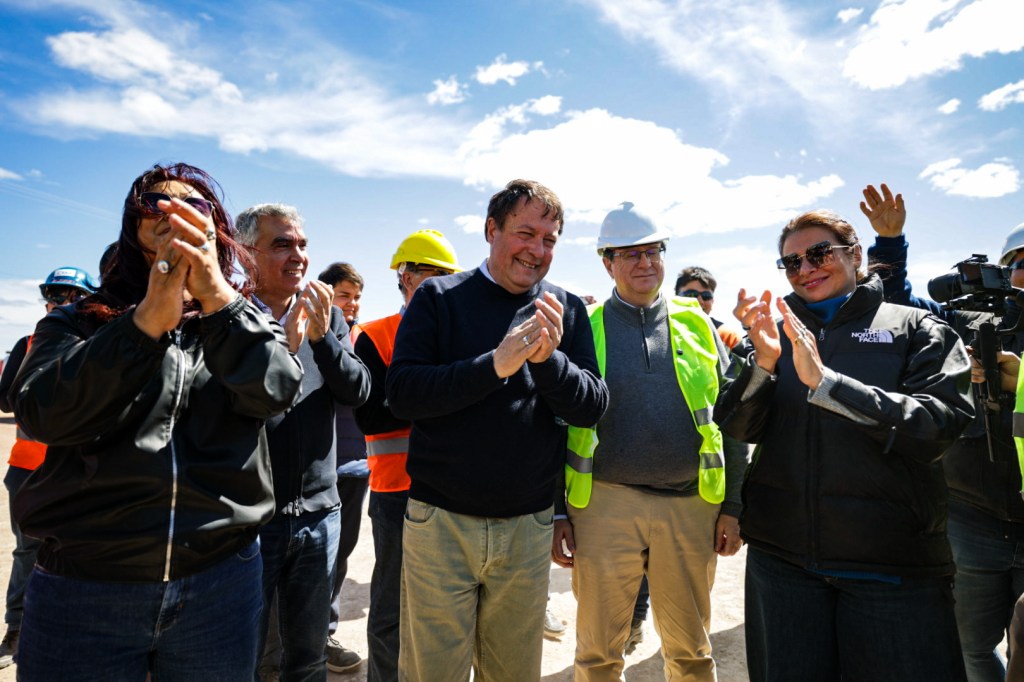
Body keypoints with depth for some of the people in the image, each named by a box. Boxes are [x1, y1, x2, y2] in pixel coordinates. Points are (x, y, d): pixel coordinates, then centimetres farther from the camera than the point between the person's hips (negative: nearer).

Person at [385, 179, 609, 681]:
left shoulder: (566, 310, 3)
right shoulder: (438, 297, -4)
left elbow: (592, 408, -3)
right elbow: (401, 394, -13)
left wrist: (549, 360, -21)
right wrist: (495, 365, -25)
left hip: (529, 526, 2)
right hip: (441, 522, -2)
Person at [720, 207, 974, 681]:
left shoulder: (915, 328, 2)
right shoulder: (776, 333, 8)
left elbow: (940, 424, -13)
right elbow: (738, 428, -2)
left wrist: (824, 380, -22)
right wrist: (763, 363, -20)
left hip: (894, 564, -2)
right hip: (781, 555, 2)